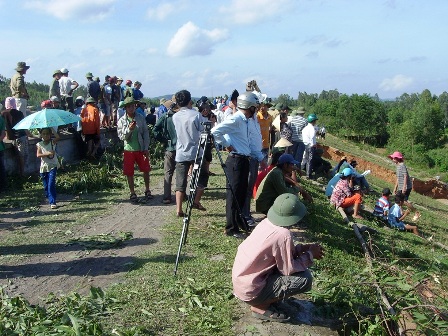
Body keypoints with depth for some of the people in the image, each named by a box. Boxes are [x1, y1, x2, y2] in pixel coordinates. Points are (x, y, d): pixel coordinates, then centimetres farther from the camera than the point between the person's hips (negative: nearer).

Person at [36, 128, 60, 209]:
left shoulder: (52, 142, -1)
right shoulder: (40, 144, 2)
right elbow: (38, 155, -11)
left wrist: (52, 128, -20)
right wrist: (48, 153, -23)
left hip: (52, 166, -3)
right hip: (44, 167, 3)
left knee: (51, 184, -13)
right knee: (46, 186, 12)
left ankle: (52, 202, -12)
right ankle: (49, 198, 34)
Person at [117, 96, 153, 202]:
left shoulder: (140, 118, 1)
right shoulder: (122, 121, -2)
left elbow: (146, 133, 1)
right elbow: (121, 136, -6)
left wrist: (146, 148, -4)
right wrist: (129, 129, -24)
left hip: (141, 149, 1)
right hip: (128, 150, -1)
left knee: (146, 170, 7)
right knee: (129, 173, 4)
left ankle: (147, 190, 24)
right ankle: (132, 193, 18)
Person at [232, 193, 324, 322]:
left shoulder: (267, 222, 0)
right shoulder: (284, 234, -23)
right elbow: (288, 269, -15)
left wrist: (303, 248, 9)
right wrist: (310, 255, -2)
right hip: (250, 291, -8)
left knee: (292, 257, 15)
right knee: (305, 278, -10)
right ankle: (261, 306, -3)